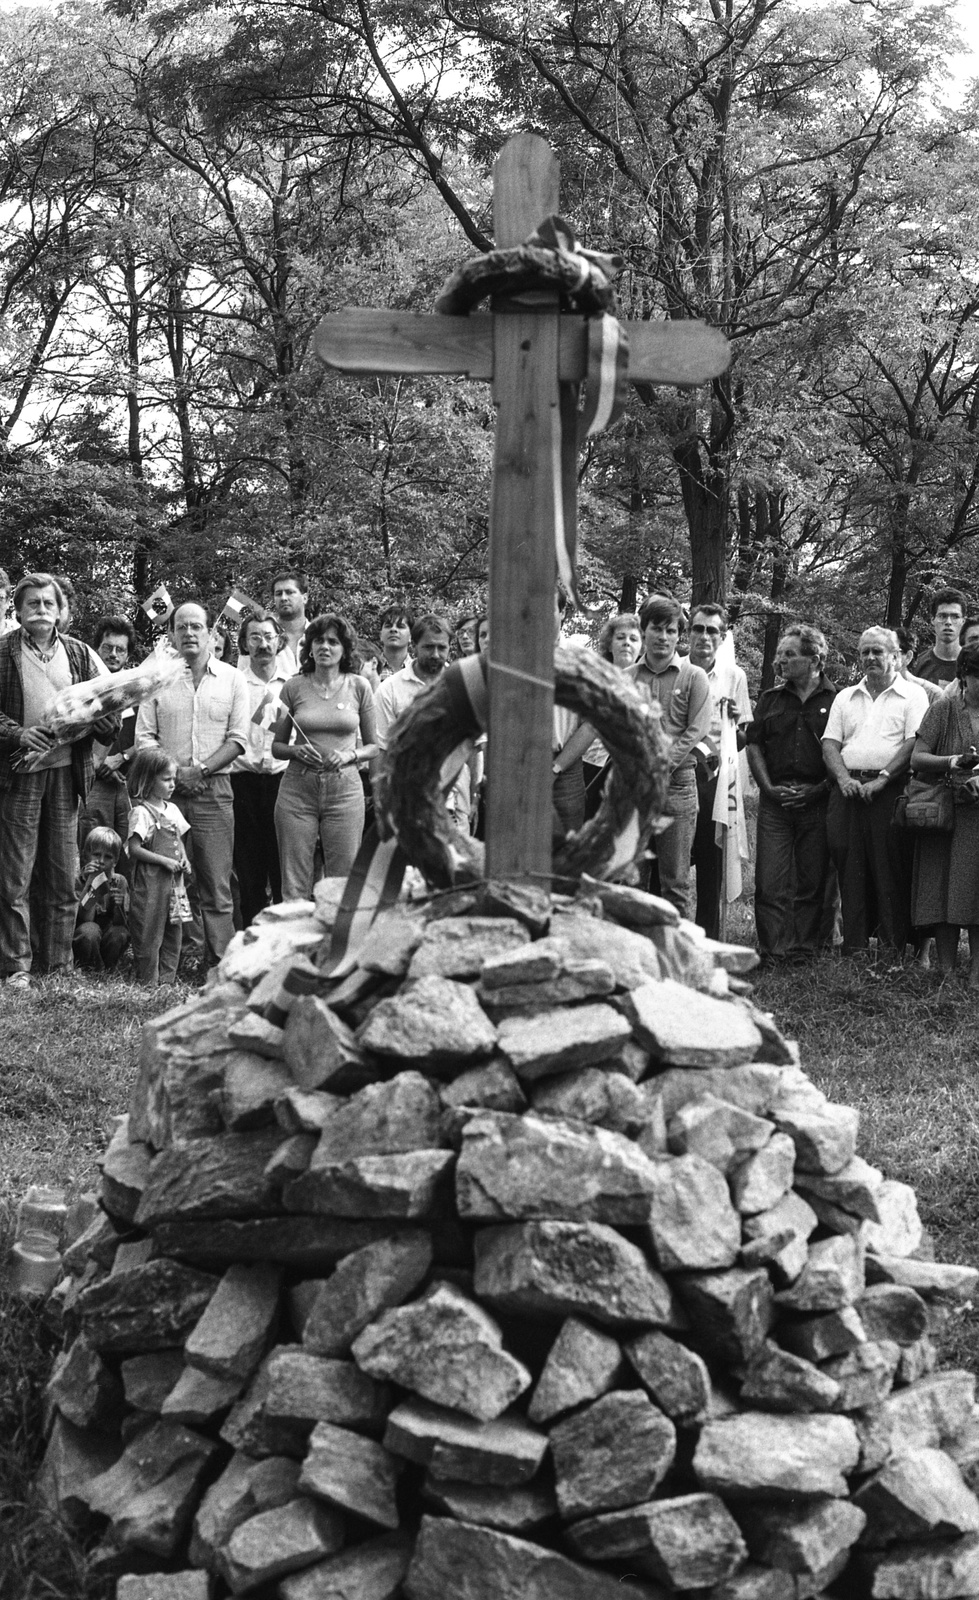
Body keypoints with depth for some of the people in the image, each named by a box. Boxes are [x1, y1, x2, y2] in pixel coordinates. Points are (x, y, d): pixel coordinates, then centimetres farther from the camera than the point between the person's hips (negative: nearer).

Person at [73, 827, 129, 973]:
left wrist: (118, 906, -28)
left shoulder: (119, 882, -2)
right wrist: (88, 883, -28)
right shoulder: (79, 880, -9)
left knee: (120, 933, -29)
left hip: (107, 943, 2)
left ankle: (106, 969, -4)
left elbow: (123, 924, -7)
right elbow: (84, 919, -22)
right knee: (90, 929, -33)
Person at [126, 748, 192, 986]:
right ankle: (149, 982, 4)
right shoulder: (141, 812, -11)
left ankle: (168, 978, 17)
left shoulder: (172, 809, 12)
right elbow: (134, 849, -15)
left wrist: (184, 859, 3)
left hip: (174, 879, 8)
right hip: (150, 881, -8)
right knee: (149, 933, -2)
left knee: (174, 930, 10)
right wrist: (164, 861, -18)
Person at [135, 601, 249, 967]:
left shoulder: (231, 679, 7)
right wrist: (173, 772, -10)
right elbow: (144, 736, 6)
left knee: (216, 885, -4)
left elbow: (238, 738, 2)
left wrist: (202, 769, -11)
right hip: (166, 790, 1)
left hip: (214, 790, -1)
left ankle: (219, 964, -4)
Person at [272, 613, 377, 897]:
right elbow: (277, 746, 12)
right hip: (297, 788, 0)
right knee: (294, 885, -1)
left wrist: (349, 755, -9)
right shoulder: (294, 687, 5)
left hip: (344, 789, 0)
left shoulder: (359, 687, 5)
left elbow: (374, 746, 10)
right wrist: (296, 751, -9)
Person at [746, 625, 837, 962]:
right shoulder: (769, 699, 14)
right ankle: (774, 949, -3)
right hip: (774, 800, 3)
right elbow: (754, 745, 11)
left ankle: (804, 948, 7)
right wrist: (768, 787, -2)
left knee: (812, 881, 1)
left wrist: (820, 789, -9)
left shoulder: (836, 700, 2)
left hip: (817, 799, -2)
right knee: (770, 880, -5)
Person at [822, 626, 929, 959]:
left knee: (890, 867, -7)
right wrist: (845, 779, -6)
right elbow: (830, 744, 12)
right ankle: (854, 945, 4)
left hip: (890, 791, -4)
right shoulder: (845, 697, 20)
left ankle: (892, 947, -5)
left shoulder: (912, 695, 6)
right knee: (849, 866, 1)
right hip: (848, 790, 4)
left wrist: (881, 779, -15)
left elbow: (914, 744, -6)